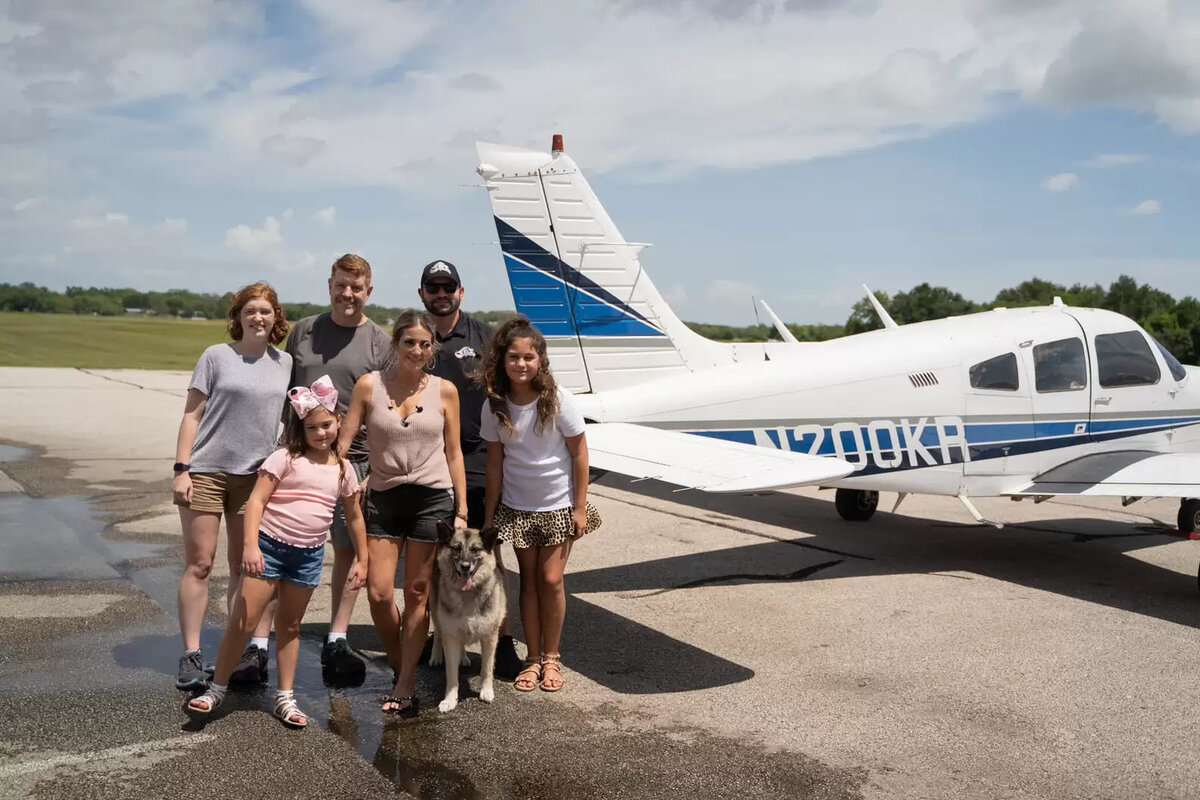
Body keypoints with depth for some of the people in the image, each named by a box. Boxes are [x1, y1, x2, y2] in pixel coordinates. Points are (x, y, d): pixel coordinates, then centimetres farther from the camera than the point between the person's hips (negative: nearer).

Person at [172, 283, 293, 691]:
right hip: (206, 471, -3)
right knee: (199, 564, -1)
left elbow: (289, 419, 16)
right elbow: (192, 415, -2)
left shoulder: (284, 363, 8)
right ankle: (191, 656, 6)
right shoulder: (216, 356, -1)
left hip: (254, 475, 3)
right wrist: (181, 469, -8)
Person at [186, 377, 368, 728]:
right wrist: (250, 545, -22)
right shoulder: (285, 458, -7)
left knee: (289, 625, 16)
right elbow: (256, 500, -12)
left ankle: (285, 698, 25)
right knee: (243, 622, -3)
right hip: (269, 545, -3)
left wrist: (362, 559, 16)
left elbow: (354, 517, 15)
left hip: (309, 555, 4)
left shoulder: (343, 469, 6)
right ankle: (216, 689, 14)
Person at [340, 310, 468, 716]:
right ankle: (400, 667, 23)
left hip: (432, 499, 0)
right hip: (383, 498, 1)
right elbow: (341, 442, 2)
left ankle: (405, 685, 18)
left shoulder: (444, 391, 2)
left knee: (417, 595, 5)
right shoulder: (369, 386, 0)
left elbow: (453, 455, 6)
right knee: (378, 593, -2)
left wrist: (461, 511, 5)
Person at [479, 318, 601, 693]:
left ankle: (551, 658, 16)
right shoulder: (495, 406, -9)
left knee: (551, 579, -1)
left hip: (558, 505, -2)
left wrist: (580, 507, -10)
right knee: (529, 579, 8)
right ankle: (533, 658, 20)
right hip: (517, 507, 2)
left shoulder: (559, 401, -17)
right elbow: (494, 462, -2)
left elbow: (579, 455, -10)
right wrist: (489, 515, 0)